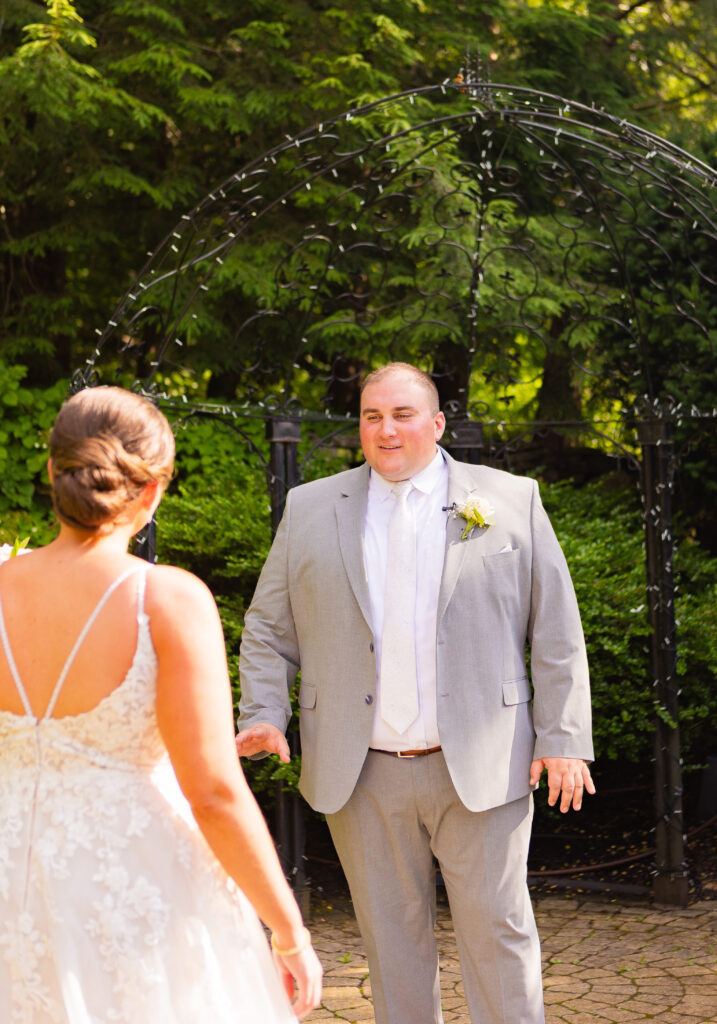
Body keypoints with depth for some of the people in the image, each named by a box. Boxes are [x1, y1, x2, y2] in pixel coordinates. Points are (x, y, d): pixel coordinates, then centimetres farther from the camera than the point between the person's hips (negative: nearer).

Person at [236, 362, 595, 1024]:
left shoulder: (512, 501, 5)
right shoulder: (310, 509, 8)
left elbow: (557, 633, 4)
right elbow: (268, 628, 12)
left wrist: (564, 739, -2)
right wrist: (264, 714, -4)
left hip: (481, 768, -1)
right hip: (362, 777, 2)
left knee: (497, 928, 2)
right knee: (392, 937, 9)